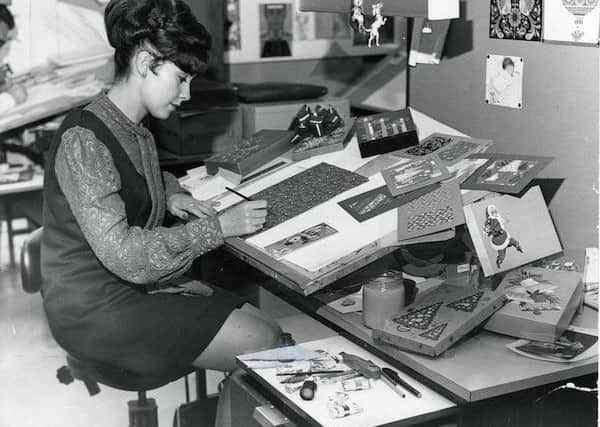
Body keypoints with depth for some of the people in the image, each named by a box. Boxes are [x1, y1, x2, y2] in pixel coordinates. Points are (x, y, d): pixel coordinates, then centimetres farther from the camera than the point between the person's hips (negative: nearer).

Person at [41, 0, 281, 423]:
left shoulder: (135, 129, 7)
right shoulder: (83, 141, -22)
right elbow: (122, 254, -27)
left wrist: (171, 195, 6)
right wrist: (219, 226, -22)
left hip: (141, 283, 9)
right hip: (95, 309, -9)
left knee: (271, 329, 0)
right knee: (264, 348, -13)